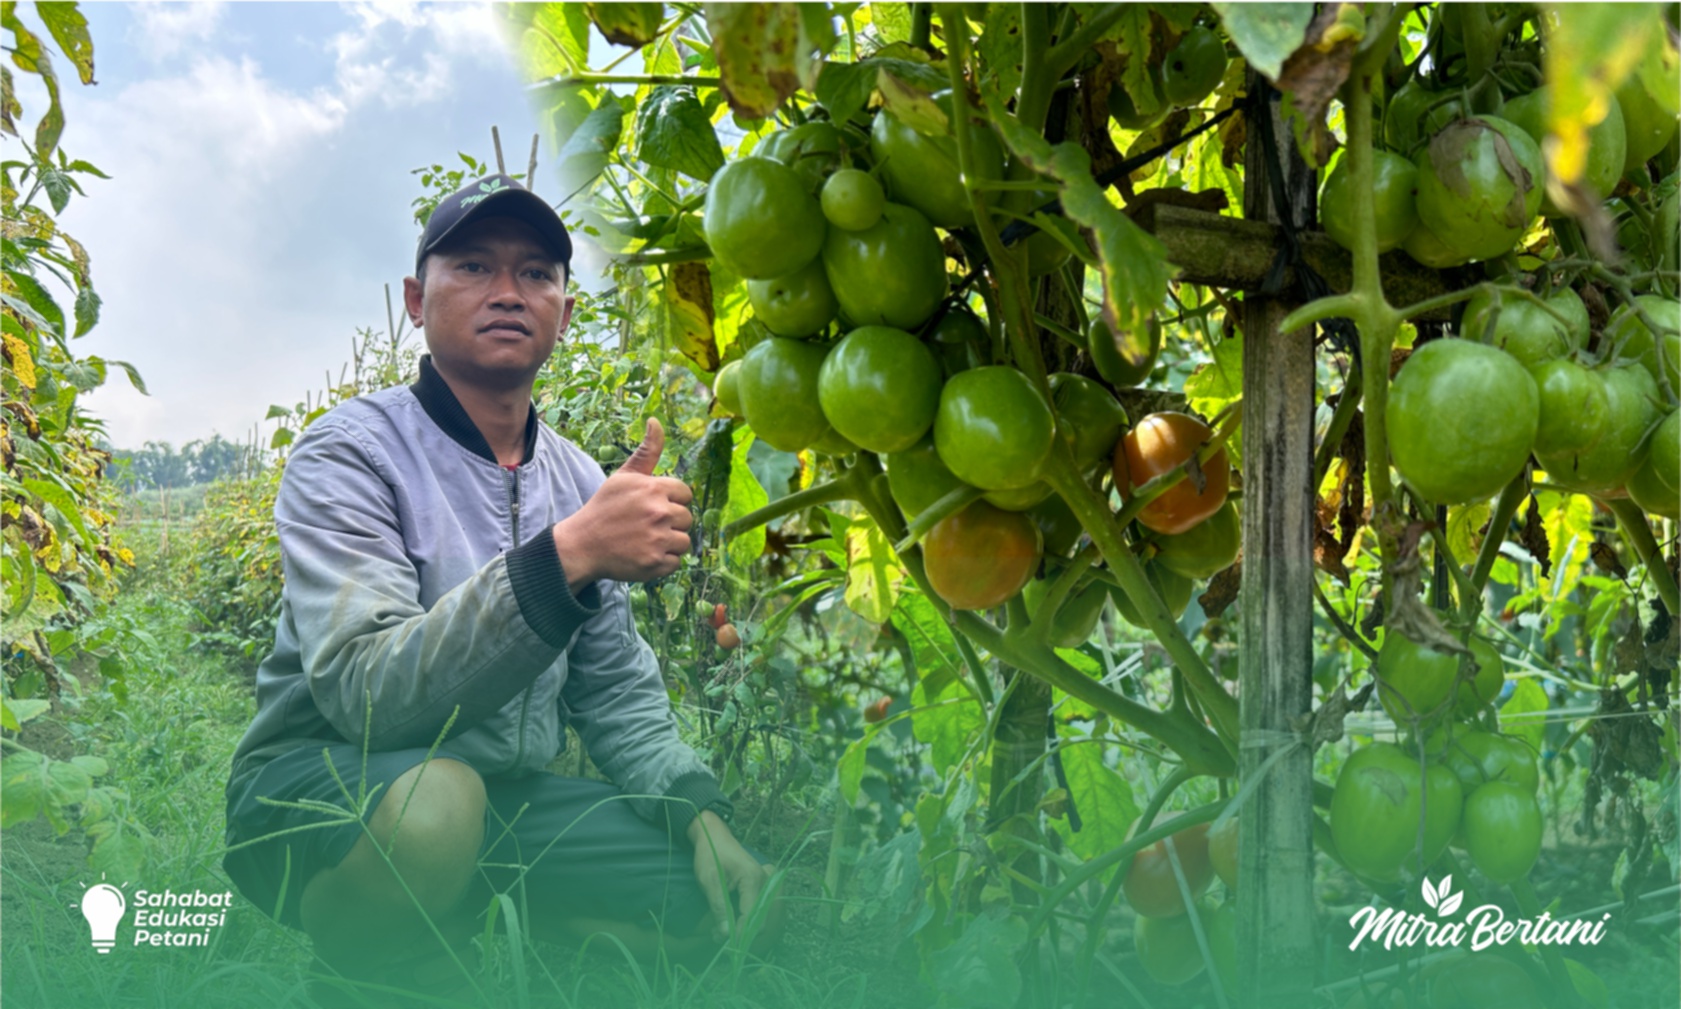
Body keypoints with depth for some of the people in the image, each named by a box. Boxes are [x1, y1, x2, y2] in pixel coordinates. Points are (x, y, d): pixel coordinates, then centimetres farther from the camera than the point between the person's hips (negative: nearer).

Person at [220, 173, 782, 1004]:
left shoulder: (579, 482, 7)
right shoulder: (352, 453, -12)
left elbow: (618, 693, 13)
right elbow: (364, 691, -28)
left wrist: (703, 819, -6)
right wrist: (567, 555, -39)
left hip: (508, 801, 5)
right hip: (320, 788, -5)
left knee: (747, 904, -9)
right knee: (434, 796, -38)